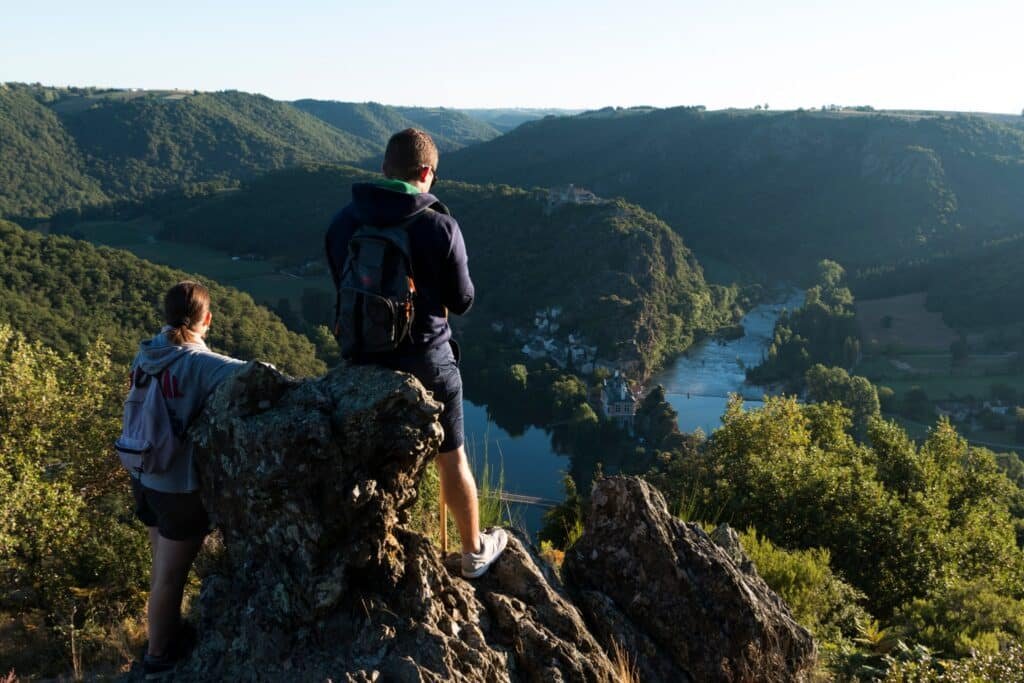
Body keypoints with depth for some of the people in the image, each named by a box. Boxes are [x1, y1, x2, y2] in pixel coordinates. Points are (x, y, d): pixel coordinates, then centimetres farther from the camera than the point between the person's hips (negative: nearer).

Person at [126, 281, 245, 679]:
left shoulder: (147, 353, -2)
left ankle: (170, 633, 45)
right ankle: (158, 656, 30)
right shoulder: (199, 363, -23)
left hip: (146, 477, 7)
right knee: (169, 575, 12)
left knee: (165, 564, 25)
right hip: (182, 486, -7)